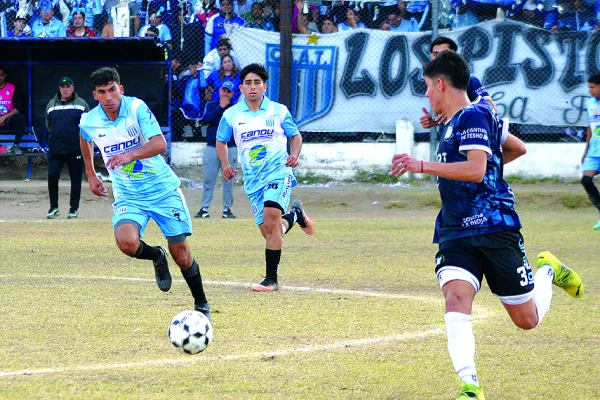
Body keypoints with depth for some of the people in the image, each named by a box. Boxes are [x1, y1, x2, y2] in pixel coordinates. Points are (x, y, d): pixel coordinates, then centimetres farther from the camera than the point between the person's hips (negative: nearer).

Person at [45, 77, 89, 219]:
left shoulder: (81, 104, 4)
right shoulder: (51, 105, 11)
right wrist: (57, 134, 12)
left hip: (75, 148, -2)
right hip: (56, 148, 2)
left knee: (76, 178, 3)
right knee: (52, 176, -5)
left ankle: (74, 208, 12)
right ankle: (54, 207, 8)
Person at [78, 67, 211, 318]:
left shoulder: (136, 108, -16)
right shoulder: (89, 122, -5)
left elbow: (160, 144, -26)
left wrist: (130, 154, -40)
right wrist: (91, 175, 25)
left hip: (163, 188, -2)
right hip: (128, 195, 2)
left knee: (180, 252, 0)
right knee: (126, 242, -26)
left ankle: (201, 304, 23)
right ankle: (157, 257, 9)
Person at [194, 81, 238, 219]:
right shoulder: (211, 105, 9)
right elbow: (207, 119, -10)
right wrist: (221, 107, -12)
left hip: (231, 149, 0)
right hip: (212, 147, 0)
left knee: (229, 181, 3)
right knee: (208, 180, -1)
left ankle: (227, 209, 9)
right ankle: (204, 209, 1)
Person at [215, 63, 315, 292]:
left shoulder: (279, 111, 0)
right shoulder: (231, 115, 3)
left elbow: (295, 135, 12)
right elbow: (221, 141, 18)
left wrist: (294, 155, -7)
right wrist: (225, 165, 4)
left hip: (278, 172, -3)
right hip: (253, 179, 3)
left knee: (270, 219, -25)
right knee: (270, 233, 4)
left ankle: (271, 279, -20)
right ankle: (294, 214, 41)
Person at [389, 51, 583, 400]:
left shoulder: (473, 116, -11)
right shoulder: (455, 122, 17)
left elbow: (476, 170, -25)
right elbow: (517, 148, 29)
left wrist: (422, 166, -25)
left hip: (494, 229, -8)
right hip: (456, 234, 8)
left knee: (527, 319, 2)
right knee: (456, 298, -20)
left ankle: (548, 270, 33)